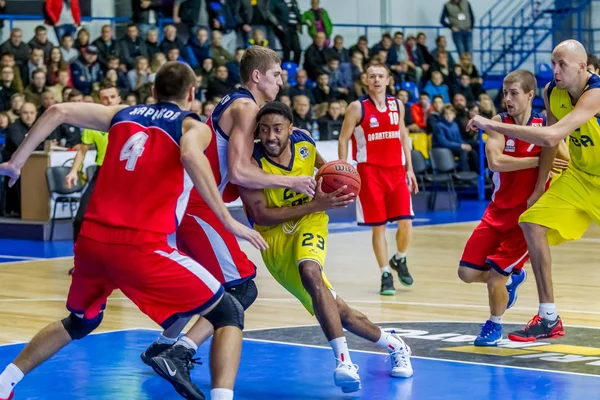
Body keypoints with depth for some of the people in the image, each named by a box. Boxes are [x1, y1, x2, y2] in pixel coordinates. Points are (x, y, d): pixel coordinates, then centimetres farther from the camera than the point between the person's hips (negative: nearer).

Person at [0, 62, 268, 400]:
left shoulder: (123, 114, 19)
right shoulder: (194, 126, 5)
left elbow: (58, 112, 9)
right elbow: (191, 156, -20)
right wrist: (228, 220, -20)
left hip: (91, 239, 6)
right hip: (141, 246, -6)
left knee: (80, 323, 33)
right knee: (230, 314, 4)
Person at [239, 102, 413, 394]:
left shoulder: (304, 142, -9)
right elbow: (262, 216, -23)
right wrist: (316, 204, -27)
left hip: (309, 222, 0)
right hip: (274, 239, 0)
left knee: (310, 272, -35)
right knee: (338, 312, -2)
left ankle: (344, 360, -36)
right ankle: (393, 344, 23)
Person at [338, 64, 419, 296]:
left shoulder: (397, 106, 8)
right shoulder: (357, 108, -4)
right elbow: (343, 139, -2)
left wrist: (409, 168, 12)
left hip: (396, 171, 3)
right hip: (370, 172, -3)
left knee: (405, 222, -6)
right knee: (378, 227, -2)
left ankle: (399, 260, 21)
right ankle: (385, 275, 8)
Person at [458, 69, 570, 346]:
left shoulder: (545, 126, -9)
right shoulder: (498, 123, -5)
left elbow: (563, 164, -11)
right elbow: (495, 161, -20)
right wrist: (539, 160, -22)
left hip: (528, 214, -3)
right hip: (498, 211, 3)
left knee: (495, 273, -10)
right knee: (467, 273, 0)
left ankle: (494, 325, 19)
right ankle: (513, 276, 31)